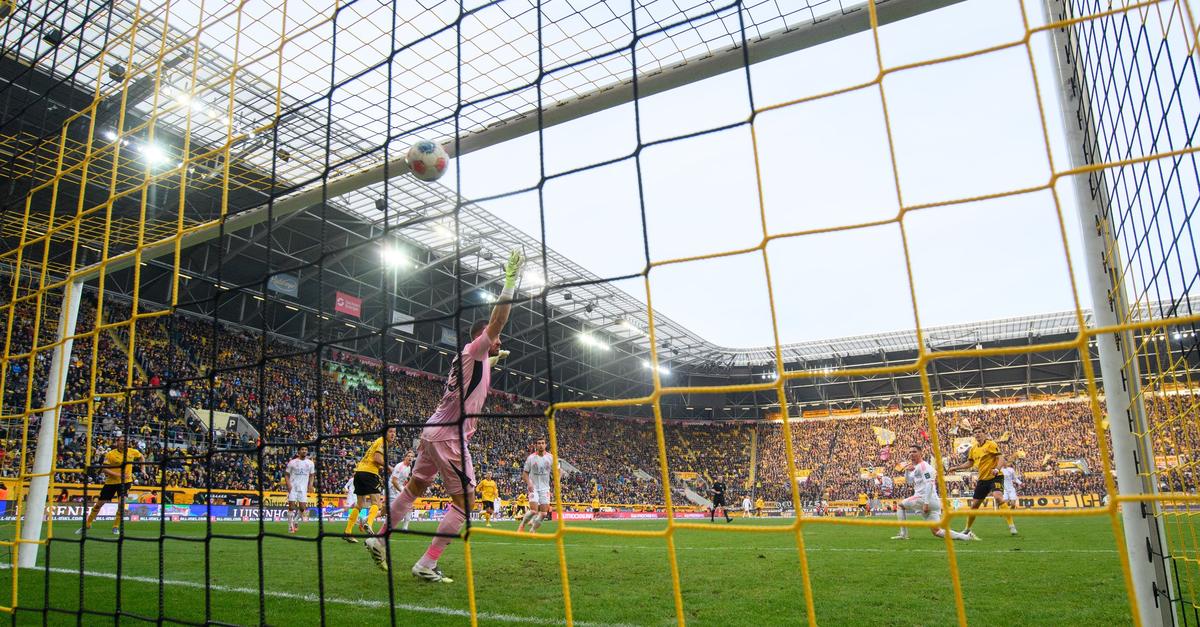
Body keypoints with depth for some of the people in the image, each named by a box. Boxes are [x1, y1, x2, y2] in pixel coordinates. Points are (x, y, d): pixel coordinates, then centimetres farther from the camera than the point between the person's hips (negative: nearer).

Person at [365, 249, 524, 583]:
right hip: (450, 436, -10)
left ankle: (379, 540, 32)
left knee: (414, 488, 21)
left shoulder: (471, 358, 17)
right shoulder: (474, 350, -8)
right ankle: (426, 565, -2)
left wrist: (494, 358, 53)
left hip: (434, 431, 10)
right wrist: (511, 281, -25)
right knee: (463, 501, -4)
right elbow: (496, 322, -25)